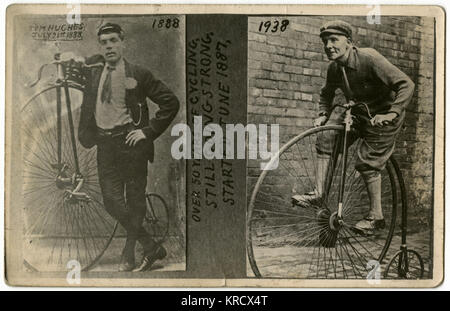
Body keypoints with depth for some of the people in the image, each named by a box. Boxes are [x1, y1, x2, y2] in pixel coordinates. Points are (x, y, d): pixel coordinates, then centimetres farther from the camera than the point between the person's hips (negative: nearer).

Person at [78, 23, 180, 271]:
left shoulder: (138, 74, -4)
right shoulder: (93, 69, 7)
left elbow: (171, 103, -5)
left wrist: (148, 131, -8)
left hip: (131, 142, -4)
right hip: (105, 145, 4)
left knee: (134, 201, 3)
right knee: (112, 202, 0)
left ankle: (128, 256, 19)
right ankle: (151, 247, 13)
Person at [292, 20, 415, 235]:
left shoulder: (369, 58, -27)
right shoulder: (334, 68, -5)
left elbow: (406, 84, -29)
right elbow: (326, 94, 16)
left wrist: (392, 113, -38)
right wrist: (323, 115, 0)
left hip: (382, 115, -6)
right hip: (358, 113, 6)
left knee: (367, 162, -10)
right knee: (326, 138, -11)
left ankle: (376, 217, 5)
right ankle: (318, 193, -4)